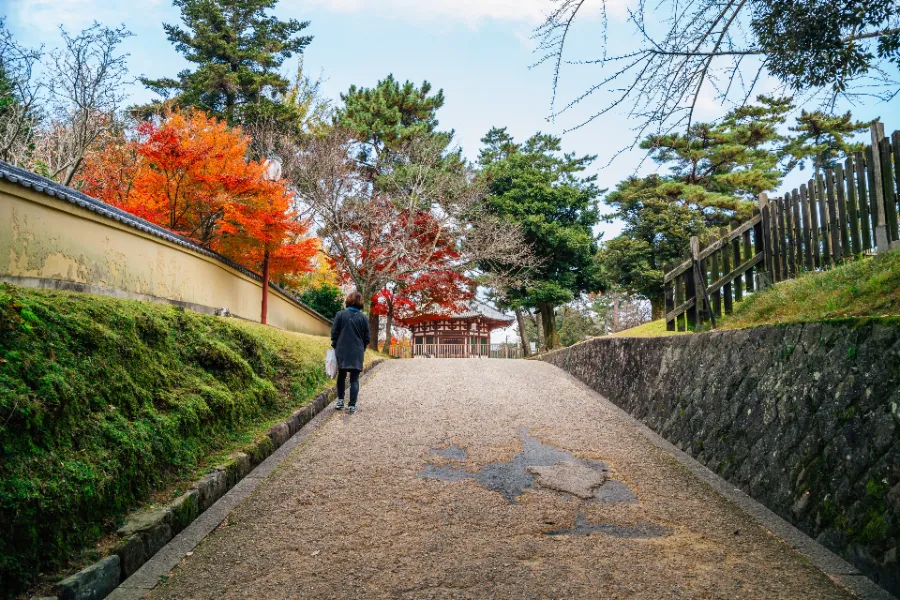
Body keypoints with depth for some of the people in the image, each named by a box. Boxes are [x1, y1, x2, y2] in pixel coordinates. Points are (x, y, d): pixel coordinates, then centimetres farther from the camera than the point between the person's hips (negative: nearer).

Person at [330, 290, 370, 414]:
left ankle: (340, 401, 19)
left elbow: (334, 333, -1)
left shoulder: (340, 315, -4)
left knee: (341, 376, 18)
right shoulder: (363, 318, 0)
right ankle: (352, 405, -1)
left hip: (342, 351, 0)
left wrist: (335, 346, 12)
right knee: (354, 379, 4)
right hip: (357, 353, 0)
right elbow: (366, 337, 4)